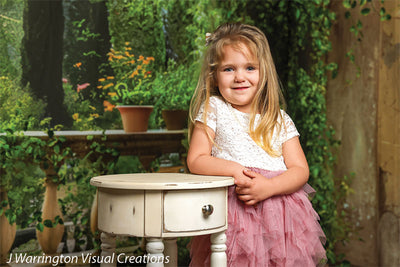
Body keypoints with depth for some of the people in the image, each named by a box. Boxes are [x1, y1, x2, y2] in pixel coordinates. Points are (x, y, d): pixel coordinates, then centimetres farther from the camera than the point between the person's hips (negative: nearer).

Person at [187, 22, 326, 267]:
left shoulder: (281, 121, 8)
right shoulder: (213, 110, 3)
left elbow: (300, 170, 2)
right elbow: (196, 160, -2)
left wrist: (268, 187, -17)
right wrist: (235, 170, -17)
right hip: (233, 214, -2)